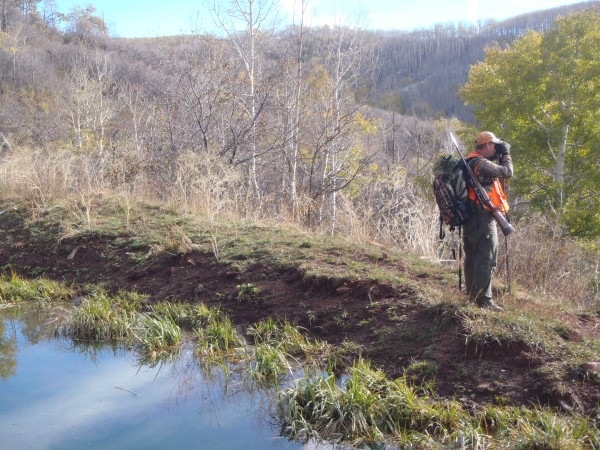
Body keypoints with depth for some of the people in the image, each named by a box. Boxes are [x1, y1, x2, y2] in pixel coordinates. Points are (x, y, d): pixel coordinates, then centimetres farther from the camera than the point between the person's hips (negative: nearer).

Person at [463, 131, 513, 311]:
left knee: (472, 259, 17)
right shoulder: (481, 164, -17)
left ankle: (472, 295, 27)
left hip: (469, 219, 10)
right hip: (483, 219, -10)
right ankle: (484, 299, -4)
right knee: (486, 261, -6)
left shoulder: (470, 162, 16)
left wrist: (499, 158, 12)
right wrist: (506, 154, -3)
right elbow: (507, 172, -18)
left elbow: (494, 172, 21)